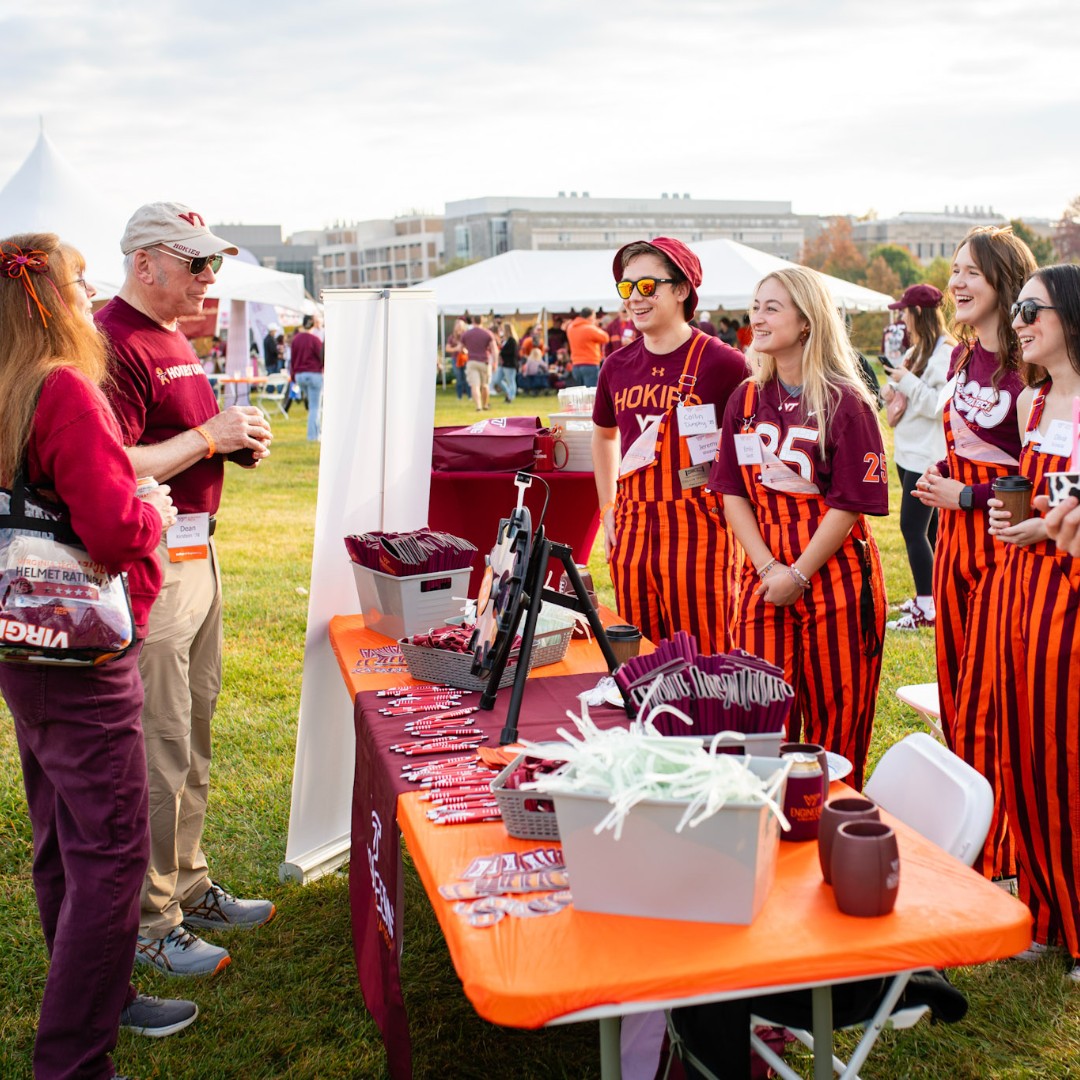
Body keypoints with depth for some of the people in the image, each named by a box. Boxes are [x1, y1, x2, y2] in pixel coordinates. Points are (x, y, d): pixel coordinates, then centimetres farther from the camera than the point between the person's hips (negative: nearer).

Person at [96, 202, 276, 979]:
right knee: (156, 751, -1)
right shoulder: (113, 342, -16)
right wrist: (209, 435, -18)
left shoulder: (171, 337, 17)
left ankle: (189, 888, 32)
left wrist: (240, 442, 7)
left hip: (196, 552, 10)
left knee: (194, 737, 18)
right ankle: (148, 924, 13)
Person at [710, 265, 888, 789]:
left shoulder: (845, 403, -6)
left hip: (834, 574, -4)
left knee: (836, 720, 3)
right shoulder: (746, 400, 9)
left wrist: (798, 574, -12)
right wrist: (769, 568, -6)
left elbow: (851, 503, -9)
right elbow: (733, 494, 6)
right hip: (765, 575, 4)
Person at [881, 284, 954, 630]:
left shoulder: (945, 353, -16)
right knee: (926, 528, 15)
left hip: (928, 455, -10)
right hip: (909, 452, 10)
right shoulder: (916, 351, 14)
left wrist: (908, 382, -20)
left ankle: (927, 609, -5)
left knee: (913, 528, -10)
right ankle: (927, 596, 24)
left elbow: (943, 406, -24)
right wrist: (894, 386, 2)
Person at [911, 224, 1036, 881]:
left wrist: (965, 497, -13)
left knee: (985, 708, -2)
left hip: (1002, 543, -8)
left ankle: (996, 860, 12)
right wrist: (939, 480, 7)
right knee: (956, 696, 14)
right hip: (956, 538, 8)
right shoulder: (964, 357, 9)